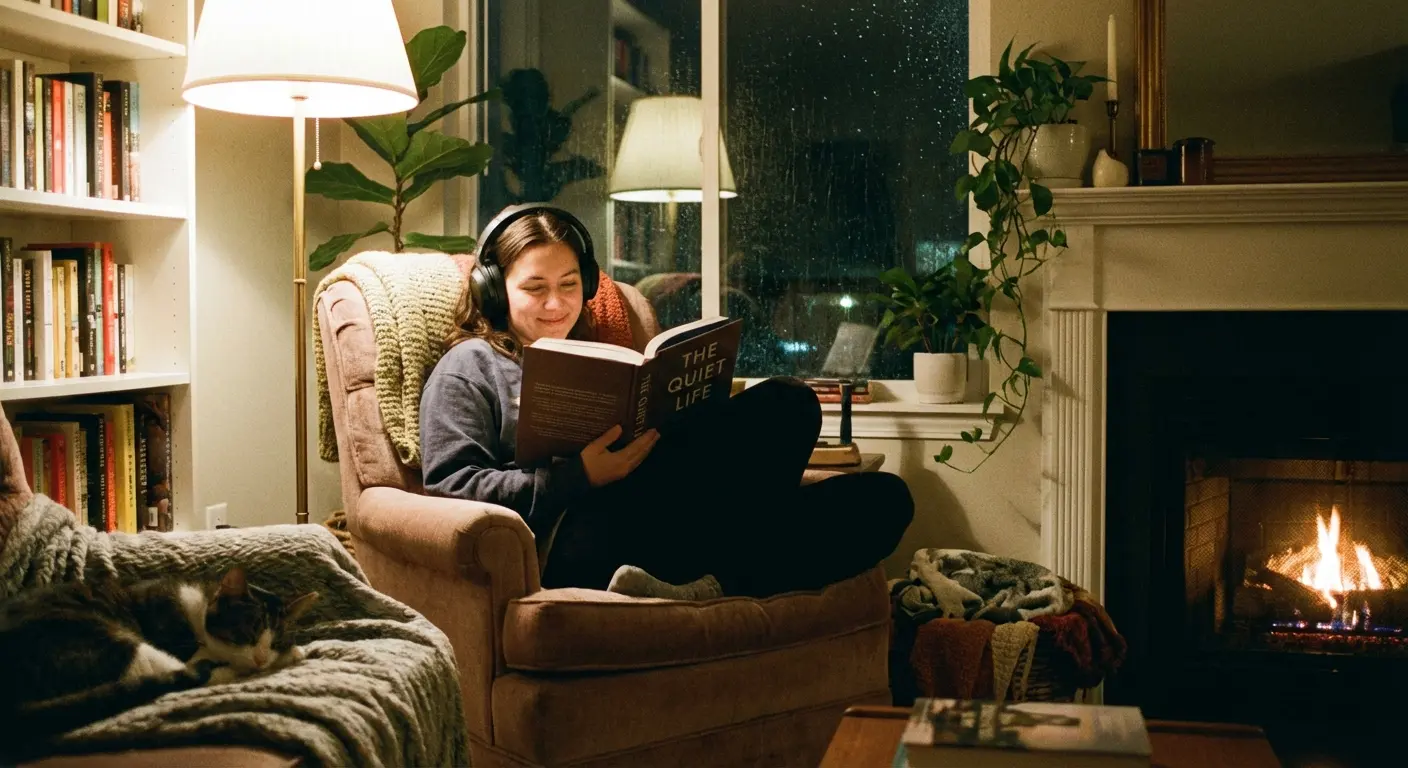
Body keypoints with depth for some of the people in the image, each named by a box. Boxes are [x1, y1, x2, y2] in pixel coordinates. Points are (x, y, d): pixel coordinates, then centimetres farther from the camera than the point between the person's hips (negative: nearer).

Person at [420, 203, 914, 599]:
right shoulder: (470, 366, 16)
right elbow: (451, 486, 0)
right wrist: (577, 477, -14)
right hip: (575, 544, -7)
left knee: (883, 497, -14)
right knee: (786, 406, -24)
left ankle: (707, 584, -29)